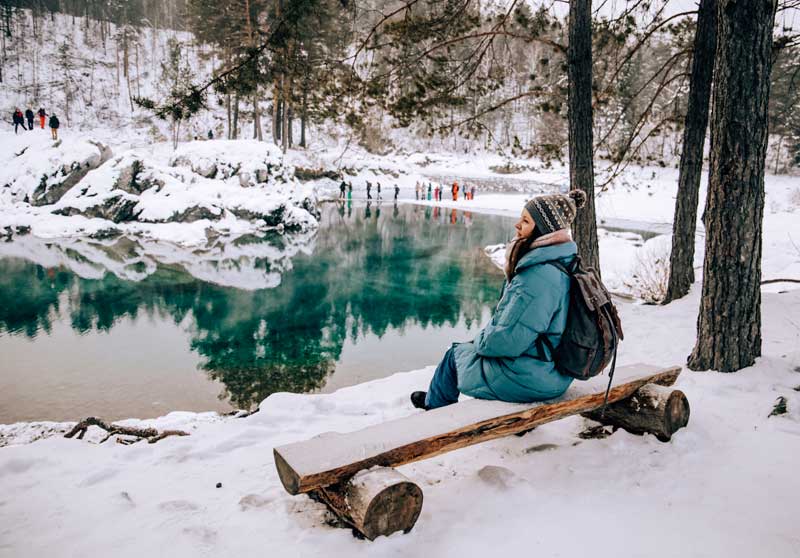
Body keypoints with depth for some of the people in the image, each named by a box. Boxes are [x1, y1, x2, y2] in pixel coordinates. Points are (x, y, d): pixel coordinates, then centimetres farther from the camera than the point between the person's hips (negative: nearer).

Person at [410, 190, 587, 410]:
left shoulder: (539, 277, -30)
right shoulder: (563, 264, 2)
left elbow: (508, 341, -27)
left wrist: (481, 340, -7)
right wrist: (485, 335, 10)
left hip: (529, 380, -8)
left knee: (456, 353, 13)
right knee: (474, 345, 24)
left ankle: (435, 404, 41)